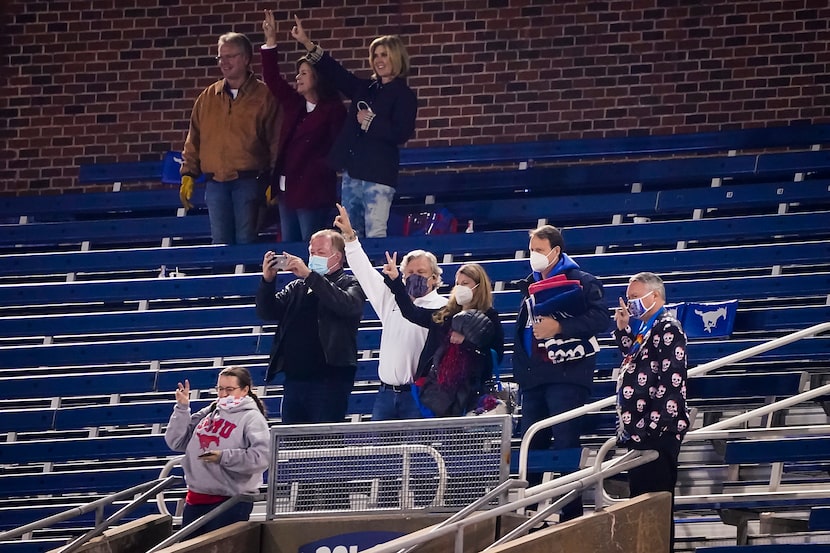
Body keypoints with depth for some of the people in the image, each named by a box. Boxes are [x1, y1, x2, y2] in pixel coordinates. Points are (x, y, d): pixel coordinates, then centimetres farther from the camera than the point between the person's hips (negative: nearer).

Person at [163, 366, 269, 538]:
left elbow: (261, 457, -20)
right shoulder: (208, 413, 14)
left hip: (231, 500, -7)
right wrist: (182, 408, 1)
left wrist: (223, 457, -22)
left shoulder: (252, 418, -6)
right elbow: (176, 442, 10)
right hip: (196, 498, 7)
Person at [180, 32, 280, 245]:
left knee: (245, 241, -3)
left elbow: (275, 142, -1)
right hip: (215, 183, 4)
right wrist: (188, 174, 9)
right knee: (220, 243, 3)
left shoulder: (264, 96, 1)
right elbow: (194, 140, 16)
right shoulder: (207, 97, 13)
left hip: (249, 181, -4)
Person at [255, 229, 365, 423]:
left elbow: (346, 305, -16)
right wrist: (268, 280, -7)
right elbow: (267, 312, 11)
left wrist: (309, 275, -20)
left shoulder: (349, 284, 7)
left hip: (329, 379, -6)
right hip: (294, 378, 6)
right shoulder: (297, 287, 21)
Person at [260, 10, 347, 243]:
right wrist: (270, 41, 9)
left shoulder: (333, 109, -7)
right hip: (287, 188, 8)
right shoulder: (294, 104, 13)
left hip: (313, 191, -8)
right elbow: (272, 78, 15)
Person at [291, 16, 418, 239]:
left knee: (375, 237, -15)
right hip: (352, 173, 8)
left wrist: (370, 122, -10)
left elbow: (401, 134, -15)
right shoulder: (366, 88, 16)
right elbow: (336, 72, 18)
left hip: (378, 176, -8)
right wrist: (307, 44, 12)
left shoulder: (404, 95, -4)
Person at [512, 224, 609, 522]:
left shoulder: (581, 281, -3)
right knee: (532, 446, 7)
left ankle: (571, 514, -8)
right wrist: (519, 370, 16)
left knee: (565, 444, -10)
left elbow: (600, 318, -14)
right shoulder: (530, 285, 19)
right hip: (534, 377, 7)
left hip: (567, 374, -7)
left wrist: (559, 327, -19)